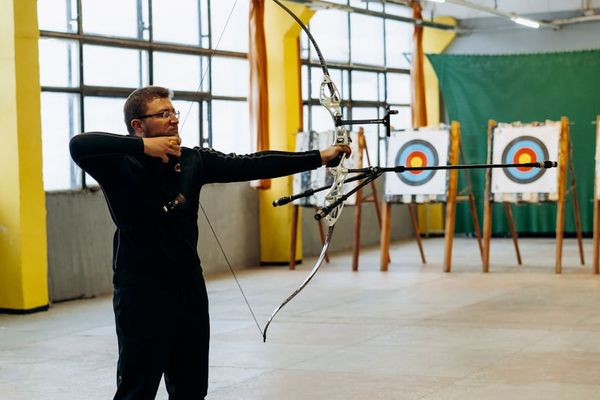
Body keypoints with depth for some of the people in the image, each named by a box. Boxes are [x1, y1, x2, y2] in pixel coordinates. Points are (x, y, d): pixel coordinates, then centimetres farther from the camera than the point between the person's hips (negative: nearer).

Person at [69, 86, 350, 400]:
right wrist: (143, 146, -26)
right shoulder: (120, 164, -9)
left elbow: (251, 165, 2)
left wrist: (319, 157, -2)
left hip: (191, 287, 6)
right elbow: (79, 146, -27)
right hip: (141, 293, -6)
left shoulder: (193, 161, 5)